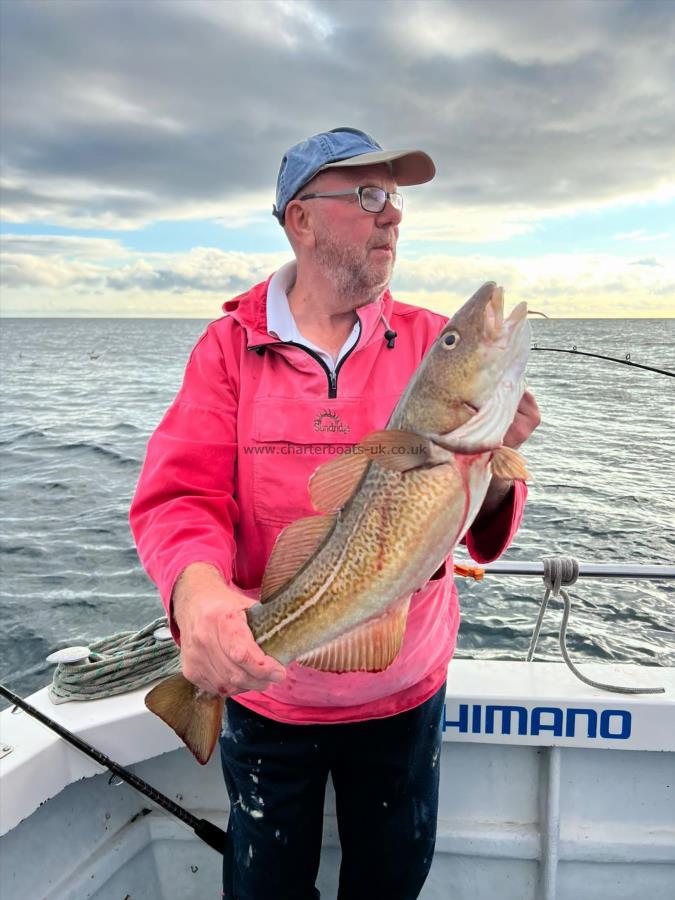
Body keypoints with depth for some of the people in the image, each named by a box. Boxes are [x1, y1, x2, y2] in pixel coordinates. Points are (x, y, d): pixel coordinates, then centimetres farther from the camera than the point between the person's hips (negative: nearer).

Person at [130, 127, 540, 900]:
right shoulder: (231, 344, -8)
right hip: (265, 688, -1)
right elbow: (181, 494, -16)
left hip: (405, 691, 2)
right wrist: (196, 588, -37)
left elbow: (479, 525, -8)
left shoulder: (432, 342, -6)